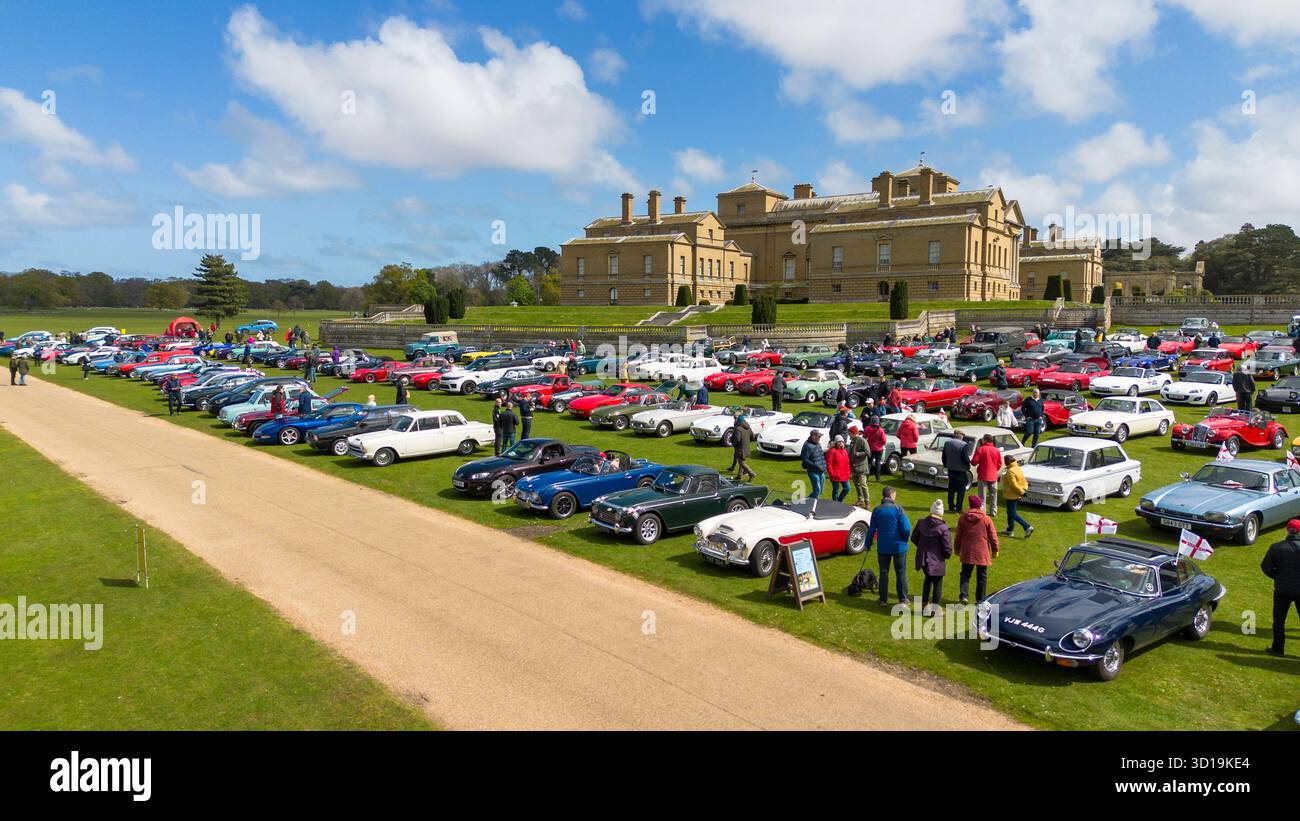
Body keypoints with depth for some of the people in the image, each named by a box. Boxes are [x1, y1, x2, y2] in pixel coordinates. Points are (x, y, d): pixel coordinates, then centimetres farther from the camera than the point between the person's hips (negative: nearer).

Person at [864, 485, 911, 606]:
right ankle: (903, 599, 17)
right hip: (899, 546, -2)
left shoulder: (877, 510, -4)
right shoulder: (898, 509, -12)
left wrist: (868, 544, 13)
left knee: (883, 572, 13)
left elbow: (871, 529, 1)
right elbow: (906, 528, -15)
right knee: (901, 573, 11)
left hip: (882, 547, 2)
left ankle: (883, 599, 17)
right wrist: (904, 540, 5)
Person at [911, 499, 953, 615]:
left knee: (928, 579, 26)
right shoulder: (943, 528, -20)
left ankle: (924, 606, 31)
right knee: (937, 584, 11)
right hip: (936, 561, -5)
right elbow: (948, 547, -16)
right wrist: (947, 555, 6)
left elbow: (914, 538, 8)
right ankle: (936, 610, 18)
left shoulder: (921, 523, -4)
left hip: (922, 558, 5)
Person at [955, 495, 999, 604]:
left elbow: (959, 535, 4)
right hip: (982, 552, -1)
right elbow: (993, 536, -3)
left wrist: (957, 548, 16)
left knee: (965, 574, 11)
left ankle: (964, 596, -5)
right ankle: (980, 600, 15)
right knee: (982, 576, 10)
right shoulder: (986, 519, -8)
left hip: (967, 551, 1)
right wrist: (995, 550, 9)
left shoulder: (962, 518, -3)